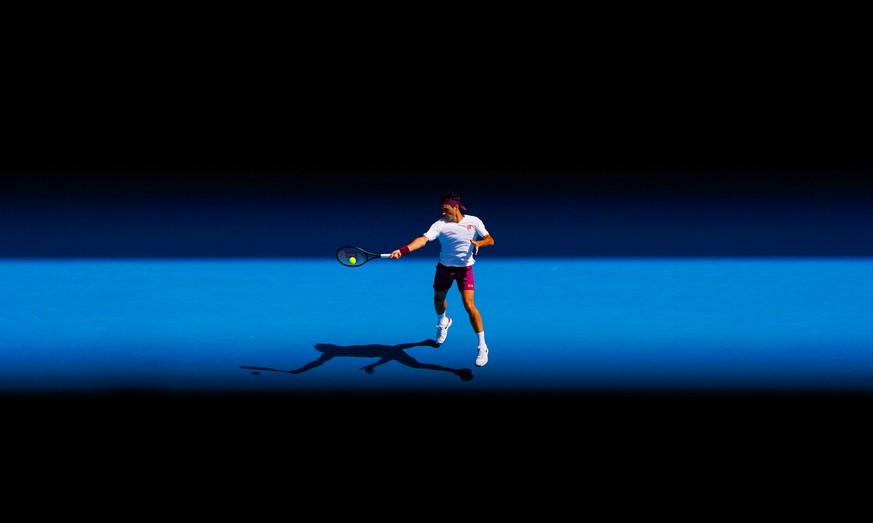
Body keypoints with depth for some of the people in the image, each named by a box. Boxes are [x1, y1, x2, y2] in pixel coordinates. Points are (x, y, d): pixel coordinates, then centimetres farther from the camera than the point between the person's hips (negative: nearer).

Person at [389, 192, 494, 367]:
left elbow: (490, 240, -5)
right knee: (438, 299, 21)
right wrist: (402, 250, -45)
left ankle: (482, 347, -6)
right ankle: (443, 322, 58)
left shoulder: (474, 221, -12)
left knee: (469, 306, -15)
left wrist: (479, 243, -29)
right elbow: (423, 239, -29)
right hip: (444, 268, 2)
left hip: (465, 269, -2)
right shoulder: (440, 224, -16)